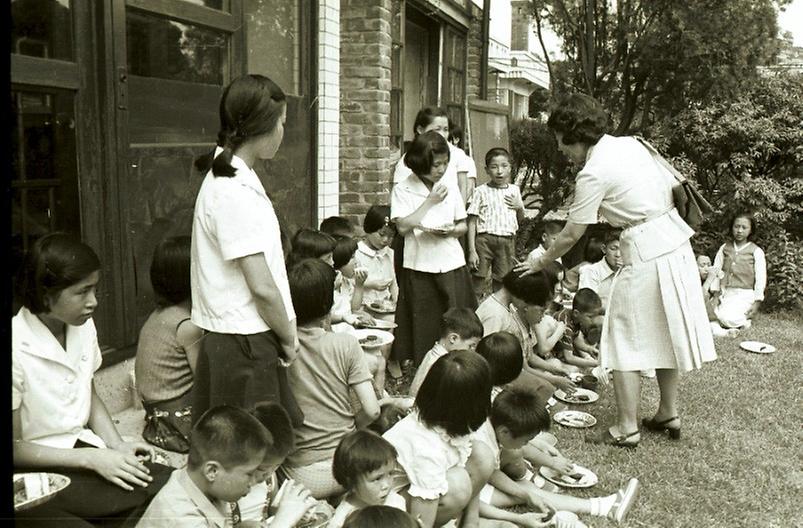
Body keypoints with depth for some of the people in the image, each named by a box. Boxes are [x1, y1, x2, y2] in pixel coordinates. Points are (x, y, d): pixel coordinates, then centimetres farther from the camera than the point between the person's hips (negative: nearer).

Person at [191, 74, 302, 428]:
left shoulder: (228, 180, 11)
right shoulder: (235, 192, -19)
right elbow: (262, 286, -19)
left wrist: (284, 334, 12)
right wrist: (288, 338, -4)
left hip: (246, 344, 9)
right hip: (244, 346, -9)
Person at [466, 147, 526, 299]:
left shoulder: (514, 190, 13)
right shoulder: (481, 192, -1)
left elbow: (521, 219, 23)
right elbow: (472, 222, -3)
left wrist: (519, 207, 0)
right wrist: (472, 250, -9)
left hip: (507, 241, 4)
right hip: (485, 240, -3)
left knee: (501, 283, 10)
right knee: (479, 282, -4)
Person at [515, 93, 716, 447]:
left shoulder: (593, 174, -15)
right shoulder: (630, 143, 7)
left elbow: (571, 235, -8)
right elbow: (674, 186, 13)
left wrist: (540, 263, 5)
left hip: (646, 254, -9)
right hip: (676, 241, 9)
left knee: (625, 340, 2)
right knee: (664, 331, 18)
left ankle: (626, 428, 7)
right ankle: (669, 413, 30)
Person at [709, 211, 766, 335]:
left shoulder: (756, 251, -1)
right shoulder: (724, 248, 8)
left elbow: (760, 278, -3)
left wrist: (757, 302, -7)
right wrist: (716, 294, 1)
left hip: (745, 294, -3)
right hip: (725, 293, 4)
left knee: (728, 318, -26)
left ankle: (744, 321, 6)